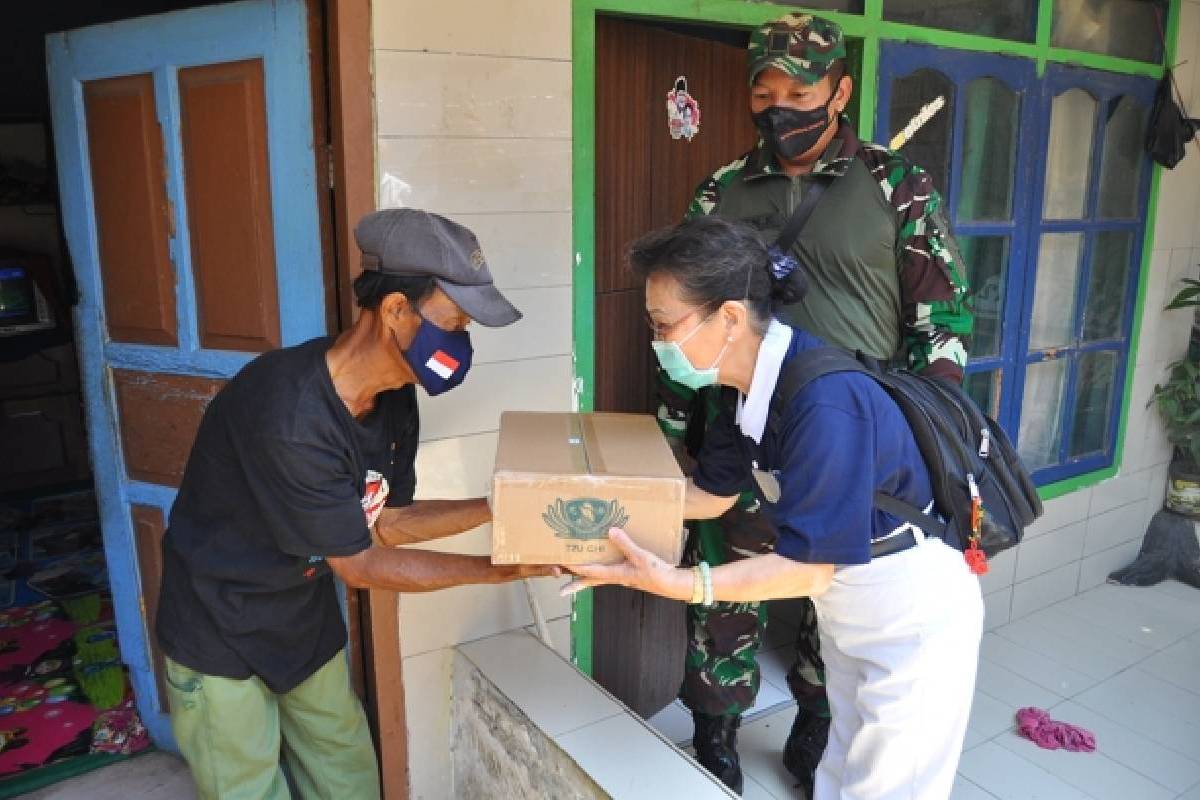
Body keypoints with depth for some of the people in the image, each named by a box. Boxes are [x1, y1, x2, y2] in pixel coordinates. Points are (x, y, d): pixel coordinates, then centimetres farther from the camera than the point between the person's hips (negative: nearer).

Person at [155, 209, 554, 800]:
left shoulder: (394, 400, -11)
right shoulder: (290, 415, -36)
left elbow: (386, 523, 0)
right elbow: (362, 566, -26)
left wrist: (495, 508, -11)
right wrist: (502, 569, -21)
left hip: (307, 618, 7)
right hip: (221, 634, -6)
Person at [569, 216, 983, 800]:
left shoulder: (822, 403, -35)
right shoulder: (745, 384, -7)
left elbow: (808, 567, -30)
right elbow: (712, 492, 3)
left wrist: (675, 584, -38)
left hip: (915, 617, -8)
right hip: (847, 614, 8)